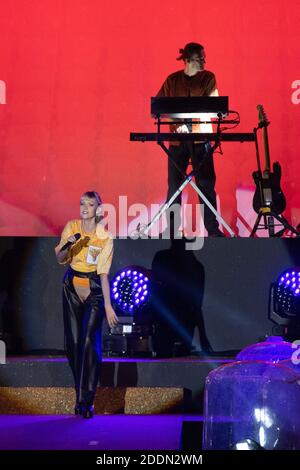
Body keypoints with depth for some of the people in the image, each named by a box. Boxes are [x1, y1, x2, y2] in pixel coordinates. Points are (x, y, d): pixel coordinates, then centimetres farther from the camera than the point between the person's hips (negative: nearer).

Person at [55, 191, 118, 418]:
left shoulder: (105, 237, -9)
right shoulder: (71, 227, 0)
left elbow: (103, 273, -11)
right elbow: (60, 259, 3)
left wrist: (108, 305, -16)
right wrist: (67, 245, -19)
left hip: (94, 289, -3)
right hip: (72, 287, 3)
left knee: (89, 341, -15)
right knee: (73, 342, 3)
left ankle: (86, 400, -11)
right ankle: (82, 395, 16)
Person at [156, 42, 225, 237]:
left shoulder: (208, 78, 5)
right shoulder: (172, 80, 7)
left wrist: (188, 123, -19)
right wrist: (175, 122, -12)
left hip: (201, 138, -1)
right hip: (177, 139, 1)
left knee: (206, 184, -3)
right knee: (174, 185, 3)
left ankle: (213, 229, 2)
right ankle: (172, 229, 11)